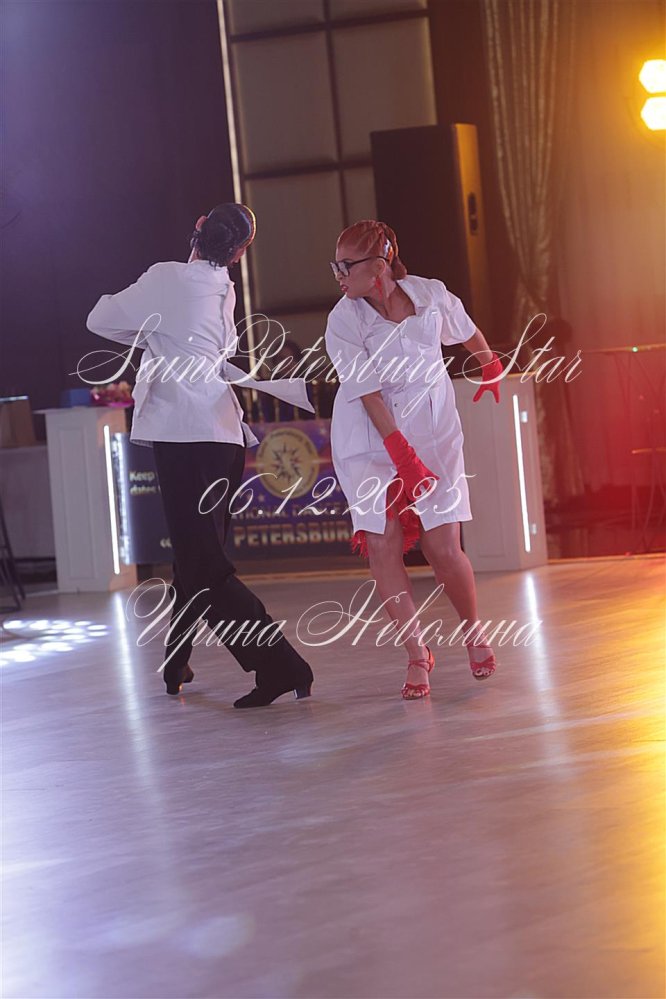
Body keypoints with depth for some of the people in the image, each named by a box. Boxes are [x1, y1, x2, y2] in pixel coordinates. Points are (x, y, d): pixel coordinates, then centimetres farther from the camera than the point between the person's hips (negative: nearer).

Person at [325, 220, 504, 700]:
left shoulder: (430, 295, -8)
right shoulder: (344, 322, -13)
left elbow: (467, 330, 14)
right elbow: (368, 394, -15)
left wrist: (491, 366, 33)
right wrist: (404, 457, -21)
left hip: (433, 433, 1)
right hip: (370, 441, 0)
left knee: (443, 548, -7)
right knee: (381, 545, -12)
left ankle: (474, 633, 20)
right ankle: (417, 655, 0)